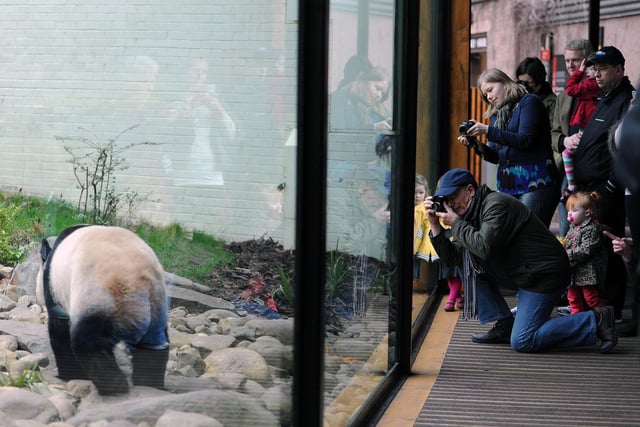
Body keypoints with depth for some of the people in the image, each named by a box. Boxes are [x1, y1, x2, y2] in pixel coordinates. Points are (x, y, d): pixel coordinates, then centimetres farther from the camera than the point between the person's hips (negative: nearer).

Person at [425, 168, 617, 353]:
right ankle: (504, 326, 6)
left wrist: (456, 224, -17)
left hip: (544, 274, -10)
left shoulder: (497, 204, -16)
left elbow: (485, 248, -30)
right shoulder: (474, 212, 13)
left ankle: (595, 321, -8)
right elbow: (451, 258, 10)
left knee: (522, 342, -16)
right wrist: (435, 225, 0)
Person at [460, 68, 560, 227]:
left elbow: (525, 140, -13)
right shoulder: (497, 114, 19)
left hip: (534, 181, -7)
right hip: (507, 184, 7)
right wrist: (476, 145, -2)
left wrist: (488, 131, -15)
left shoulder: (528, 102, 0)